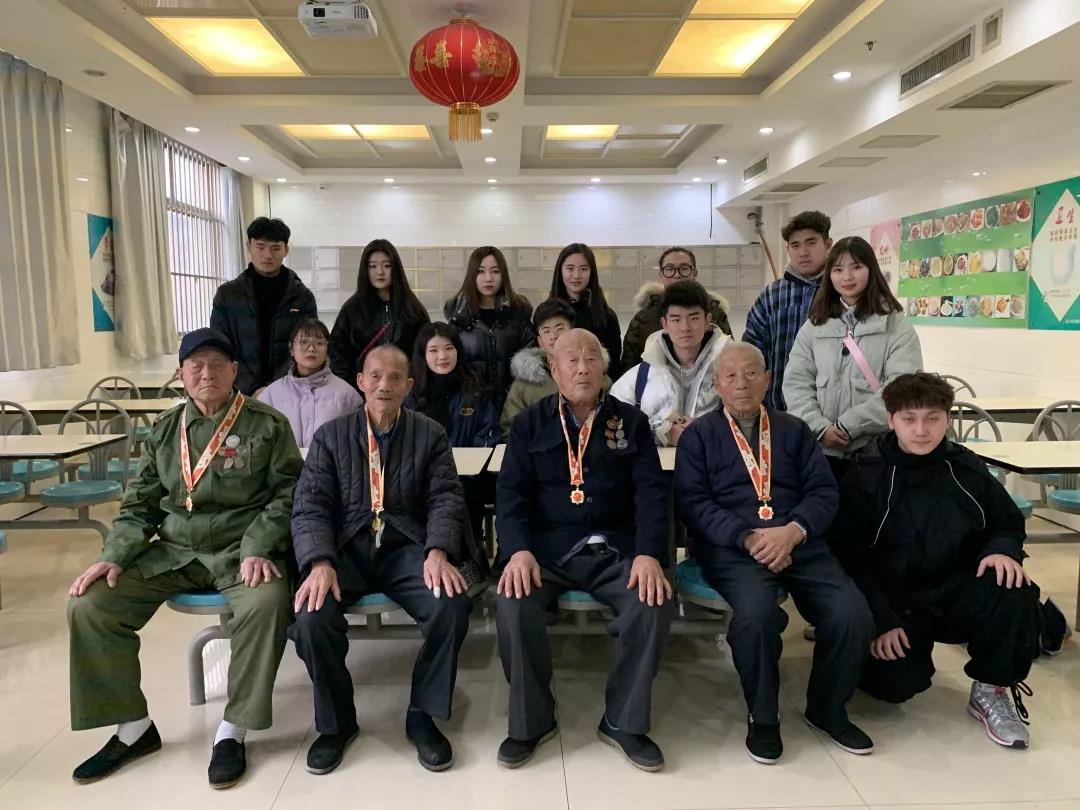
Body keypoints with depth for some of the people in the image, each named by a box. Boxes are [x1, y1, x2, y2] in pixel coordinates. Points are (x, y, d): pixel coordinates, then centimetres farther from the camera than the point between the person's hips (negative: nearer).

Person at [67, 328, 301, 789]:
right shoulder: (165, 430, 11)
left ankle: (232, 730, -14)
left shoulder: (267, 425, -2)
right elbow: (141, 504, 13)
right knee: (88, 605, -11)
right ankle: (134, 728, 6)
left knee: (268, 601, -35)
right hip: (172, 552, 5)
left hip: (239, 551, -4)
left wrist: (256, 550, -18)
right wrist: (115, 556, -2)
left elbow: (286, 493, -5)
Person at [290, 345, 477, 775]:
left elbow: (446, 499, -2)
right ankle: (336, 721, 2)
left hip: (406, 548, 0)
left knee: (453, 606, -28)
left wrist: (437, 552, -22)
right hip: (346, 548, 1)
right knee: (311, 616, -27)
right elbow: (310, 506, -1)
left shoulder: (431, 435, 6)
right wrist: (320, 563, -20)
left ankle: (422, 715, -2)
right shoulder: (330, 435, 7)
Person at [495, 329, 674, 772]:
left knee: (656, 602, -27)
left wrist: (649, 554, -16)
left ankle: (624, 722, -3)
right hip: (546, 545, 0)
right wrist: (518, 550, -18)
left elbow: (651, 492, 2)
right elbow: (511, 491, 1)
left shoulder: (631, 421, 10)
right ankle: (532, 720, -3)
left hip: (615, 547, 1)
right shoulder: (530, 423, 9)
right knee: (513, 603, -29)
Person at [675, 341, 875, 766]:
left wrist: (792, 531, -13)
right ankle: (762, 717, -5)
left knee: (852, 614, -21)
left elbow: (823, 492, 8)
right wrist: (748, 538, -16)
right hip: (731, 546, -3)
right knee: (757, 611, -33)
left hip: (799, 543, 3)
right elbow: (693, 502, -2)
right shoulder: (698, 435, 10)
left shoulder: (794, 431, 19)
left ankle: (827, 709, 9)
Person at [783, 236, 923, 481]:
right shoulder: (814, 326, 9)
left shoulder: (896, 326, -1)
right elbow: (796, 382, 3)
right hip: (823, 449, 3)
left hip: (877, 450, -2)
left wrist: (848, 426, -15)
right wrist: (820, 427, -11)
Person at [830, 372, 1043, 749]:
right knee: (896, 684, -23)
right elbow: (851, 557, -8)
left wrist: (1003, 549, -11)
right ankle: (912, 648, 16)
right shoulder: (865, 478, -8)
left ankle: (991, 691, -3)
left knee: (1015, 594, -29)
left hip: (959, 594, 3)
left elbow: (1008, 525, 15)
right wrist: (881, 620, -16)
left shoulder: (967, 469, 2)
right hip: (897, 602, -2)